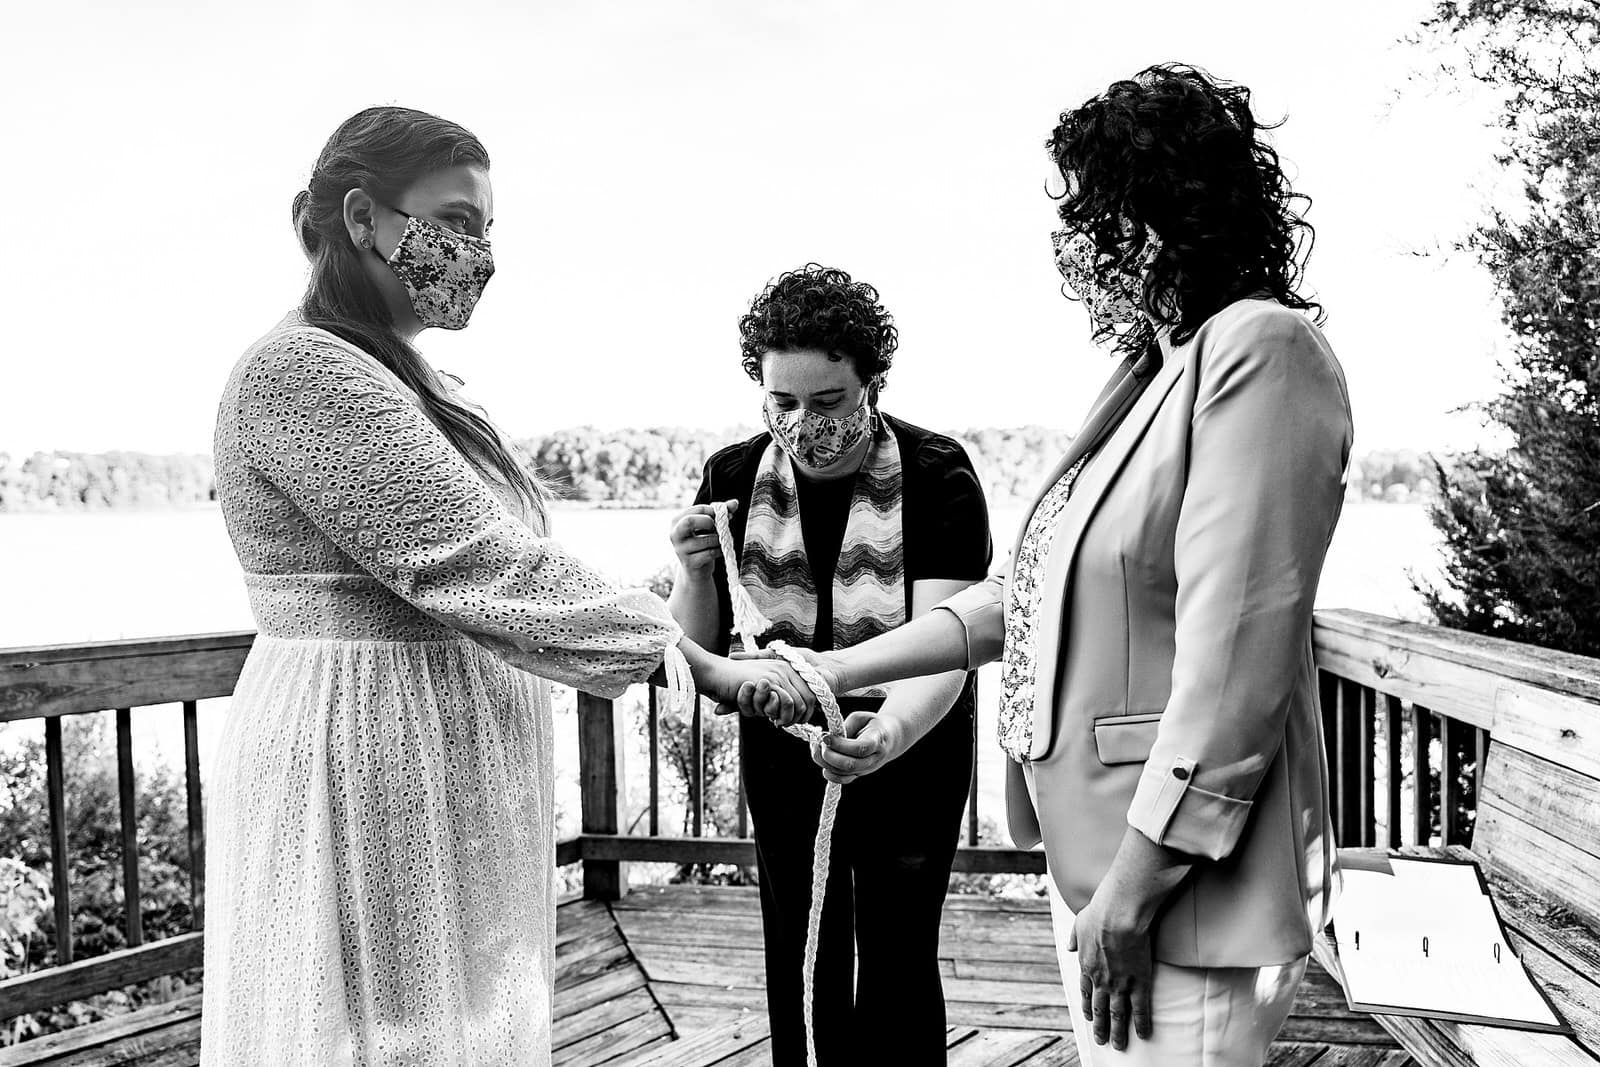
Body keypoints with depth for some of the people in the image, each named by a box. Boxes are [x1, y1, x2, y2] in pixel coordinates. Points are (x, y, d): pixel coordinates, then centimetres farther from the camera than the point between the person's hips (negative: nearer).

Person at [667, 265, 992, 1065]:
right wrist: (695, 573, -23)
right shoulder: (734, 477, -7)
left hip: (908, 752, -3)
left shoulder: (938, 477, -17)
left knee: (895, 970, -3)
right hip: (782, 759, 3)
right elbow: (696, 652, -2)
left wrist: (887, 733, -46)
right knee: (798, 968, 9)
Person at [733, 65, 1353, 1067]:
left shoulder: (1260, 349, -15)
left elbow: (1235, 657, -21)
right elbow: (1032, 595, 12)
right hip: (1095, 857, 8)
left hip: (1183, 884, -8)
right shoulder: (1156, 375, 13)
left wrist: (1135, 888, -20)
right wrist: (840, 670, 10)